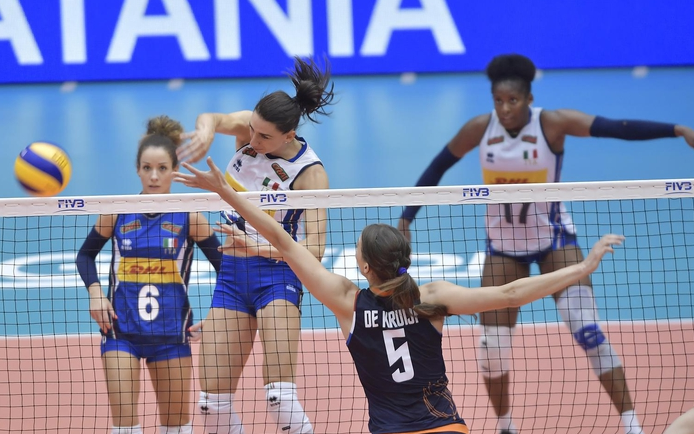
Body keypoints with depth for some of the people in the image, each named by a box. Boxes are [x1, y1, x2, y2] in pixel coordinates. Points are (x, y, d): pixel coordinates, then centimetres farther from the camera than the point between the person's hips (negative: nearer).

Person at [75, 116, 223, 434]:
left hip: (171, 331, 0)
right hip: (120, 327, 0)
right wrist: (94, 291, -5)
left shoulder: (188, 216, -4)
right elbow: (86, 254, 13)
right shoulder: (117, 211, 0)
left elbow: (224, 266, 2)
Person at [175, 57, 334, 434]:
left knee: (279, 393, -20)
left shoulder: (310, 174, -15)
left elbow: (313, 249, -20)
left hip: (276, 273, -5)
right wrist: (206, 130, -46)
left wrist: (258, 247, -34)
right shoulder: (249, 126, -2)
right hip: (231, 274, 5)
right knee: (213, 400, 1)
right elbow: (211, 119, -22)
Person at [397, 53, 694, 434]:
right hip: (503, 245, 3)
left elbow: (618, 128, -29)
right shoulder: (480, 129, -10)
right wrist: (407, 217, 4)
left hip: (554, 238, -3)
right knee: (492, 344, -1)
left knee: (586, 328, -17)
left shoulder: (552, 123, -18)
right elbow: (437, 168, 5)